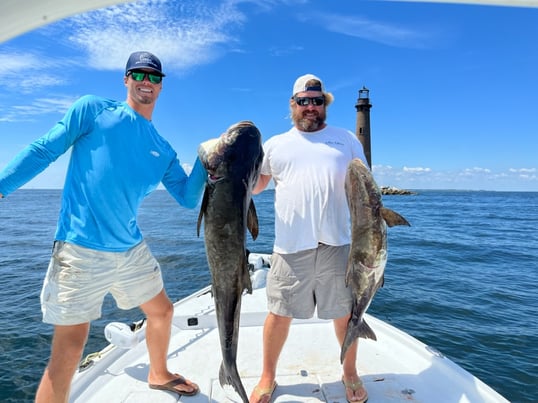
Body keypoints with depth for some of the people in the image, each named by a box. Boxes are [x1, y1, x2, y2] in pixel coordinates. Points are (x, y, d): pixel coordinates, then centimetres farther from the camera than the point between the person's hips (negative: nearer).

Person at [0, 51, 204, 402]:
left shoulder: (163, 151, 10)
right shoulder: (93, 109, -1)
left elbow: (189, 198, 7)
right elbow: (43, 150, -4)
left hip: (132, 250, 6)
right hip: (81, 250, -6)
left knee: (162, 311, 21)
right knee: (68, 350, -4)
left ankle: (159, 374, 48)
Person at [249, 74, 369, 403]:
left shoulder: (347, 139, 13)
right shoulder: (276, 144, 13)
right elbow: (254, 186, 14)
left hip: (338, 243, 1)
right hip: (291, 246, 0)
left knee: (346, 312, 11)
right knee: (279, 313, 8)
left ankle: (350, 374, 36)